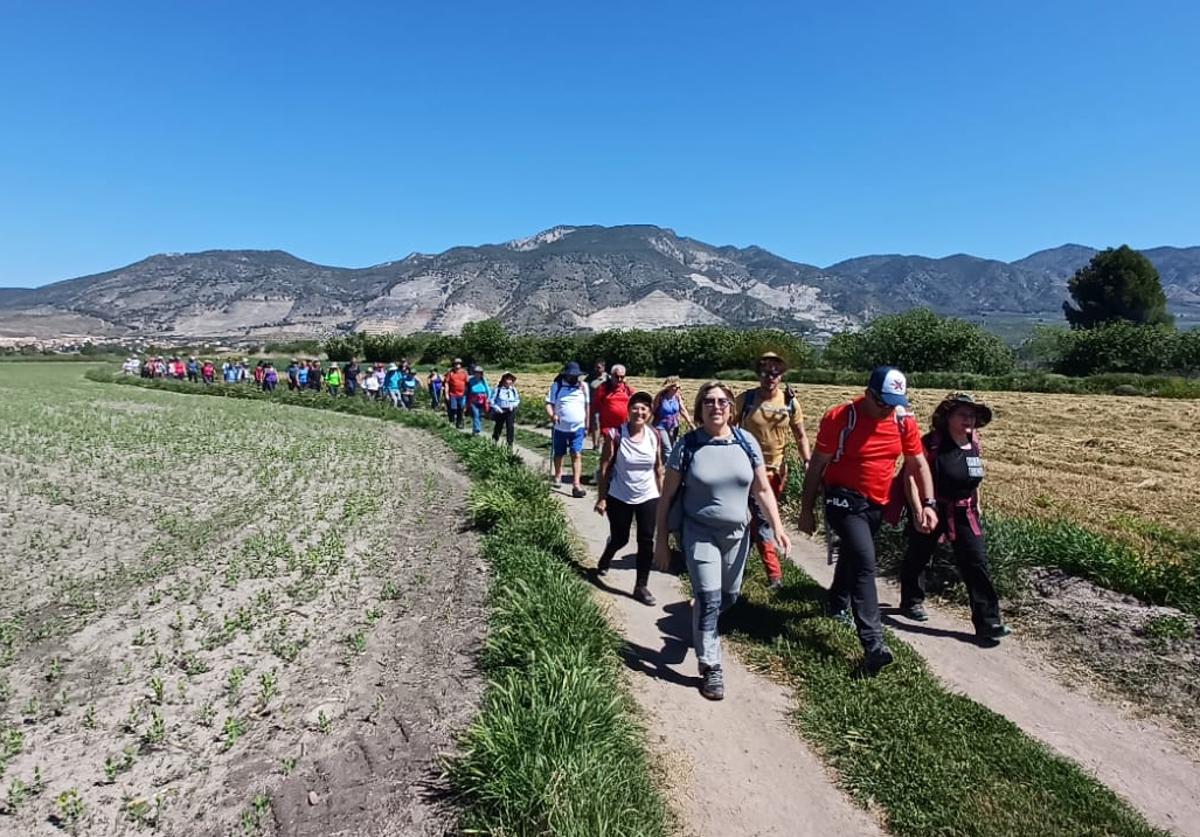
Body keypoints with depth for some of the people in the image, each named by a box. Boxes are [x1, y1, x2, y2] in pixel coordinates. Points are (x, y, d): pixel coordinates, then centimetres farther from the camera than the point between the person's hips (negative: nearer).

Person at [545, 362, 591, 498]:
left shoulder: (583, 386, 4)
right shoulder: (556, 386, -3)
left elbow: (587, 407, 11)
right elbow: (549, 404, -5)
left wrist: (587, 426, 12)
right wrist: (552, 415, -25)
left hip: (578, 428, 0)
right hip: (560, 428, 0)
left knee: (577, 455, -10)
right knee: (558, 454, 15)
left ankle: (576, 484, -13)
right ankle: (557, 477, 39)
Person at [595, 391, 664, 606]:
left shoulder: (654, 436, -5)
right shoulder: (615, 435, -15)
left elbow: (658, 468, 5)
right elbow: (604, 468, -11)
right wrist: (601, 498, -10)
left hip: (648, 498, 2)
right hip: (619, 498, -2)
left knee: (646, 542, 1)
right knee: (620, 539, 12)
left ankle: (641, 586, 15)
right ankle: (604, 562, 46)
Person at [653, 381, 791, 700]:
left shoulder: (746, 442, -4)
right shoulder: (687, 446, -12)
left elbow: (762, 490, 2)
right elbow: (667, 497, -6)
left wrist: (777, 526, -9)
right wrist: (661, 541, -6)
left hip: (737, 534, 4)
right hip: (699, 533, -3)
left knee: (729, 596, 18)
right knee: (708, 600, -7)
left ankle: (701, 626, 49)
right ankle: (711, 667, 11)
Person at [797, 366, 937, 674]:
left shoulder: (904, 421, -3)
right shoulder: (839, 418, -16)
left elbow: (918, 464, 7)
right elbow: (816, 466, -10)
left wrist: (928, 503, -3)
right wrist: (807, 509, -8)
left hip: (877, 504, 6)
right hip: (845, 500, -5)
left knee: (853, 555, 22)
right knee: (865, 563, -17)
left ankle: (837, 602, 48)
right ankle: (873, 643, -18)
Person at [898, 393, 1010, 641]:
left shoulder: (973, 445, 2)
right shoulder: (931, 443, -18)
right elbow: (911, 478, -20)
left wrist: (976, 505, 19)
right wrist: (918, 512, -24)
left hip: (963, 513, 5)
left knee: (977, 562, -1)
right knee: (918, 557, 13)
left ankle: (988, 622, 4)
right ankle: (911, 602, 35)